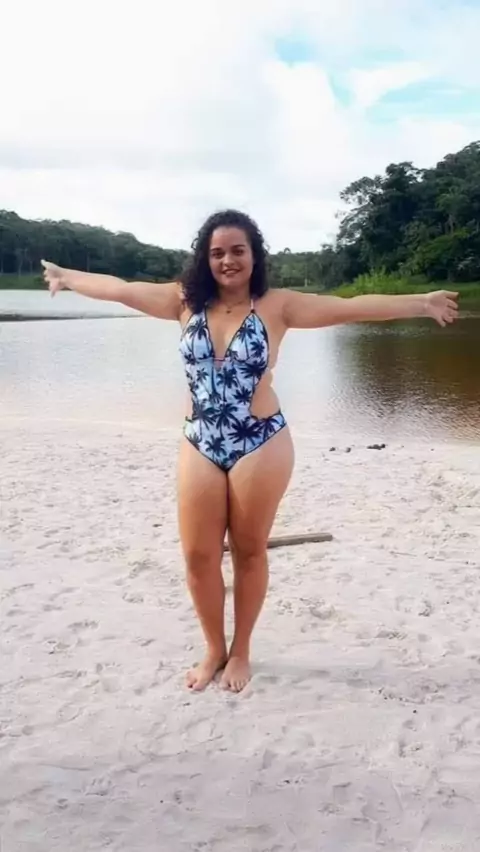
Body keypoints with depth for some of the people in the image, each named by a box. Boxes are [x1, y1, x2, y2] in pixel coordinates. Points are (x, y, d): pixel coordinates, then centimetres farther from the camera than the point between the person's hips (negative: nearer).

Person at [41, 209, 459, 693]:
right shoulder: (187, 300, 2)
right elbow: (122, 290, 13)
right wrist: (67, 277, 24)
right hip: (199, 447, 3)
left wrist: (420, 304, -19)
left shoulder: (276, 305, -7)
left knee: (249, 552, 10)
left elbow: (351, 308, -13)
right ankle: (214, 649, 31)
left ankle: (240, 652, 31)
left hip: (260, 446, -3)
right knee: (198, 555, 8)